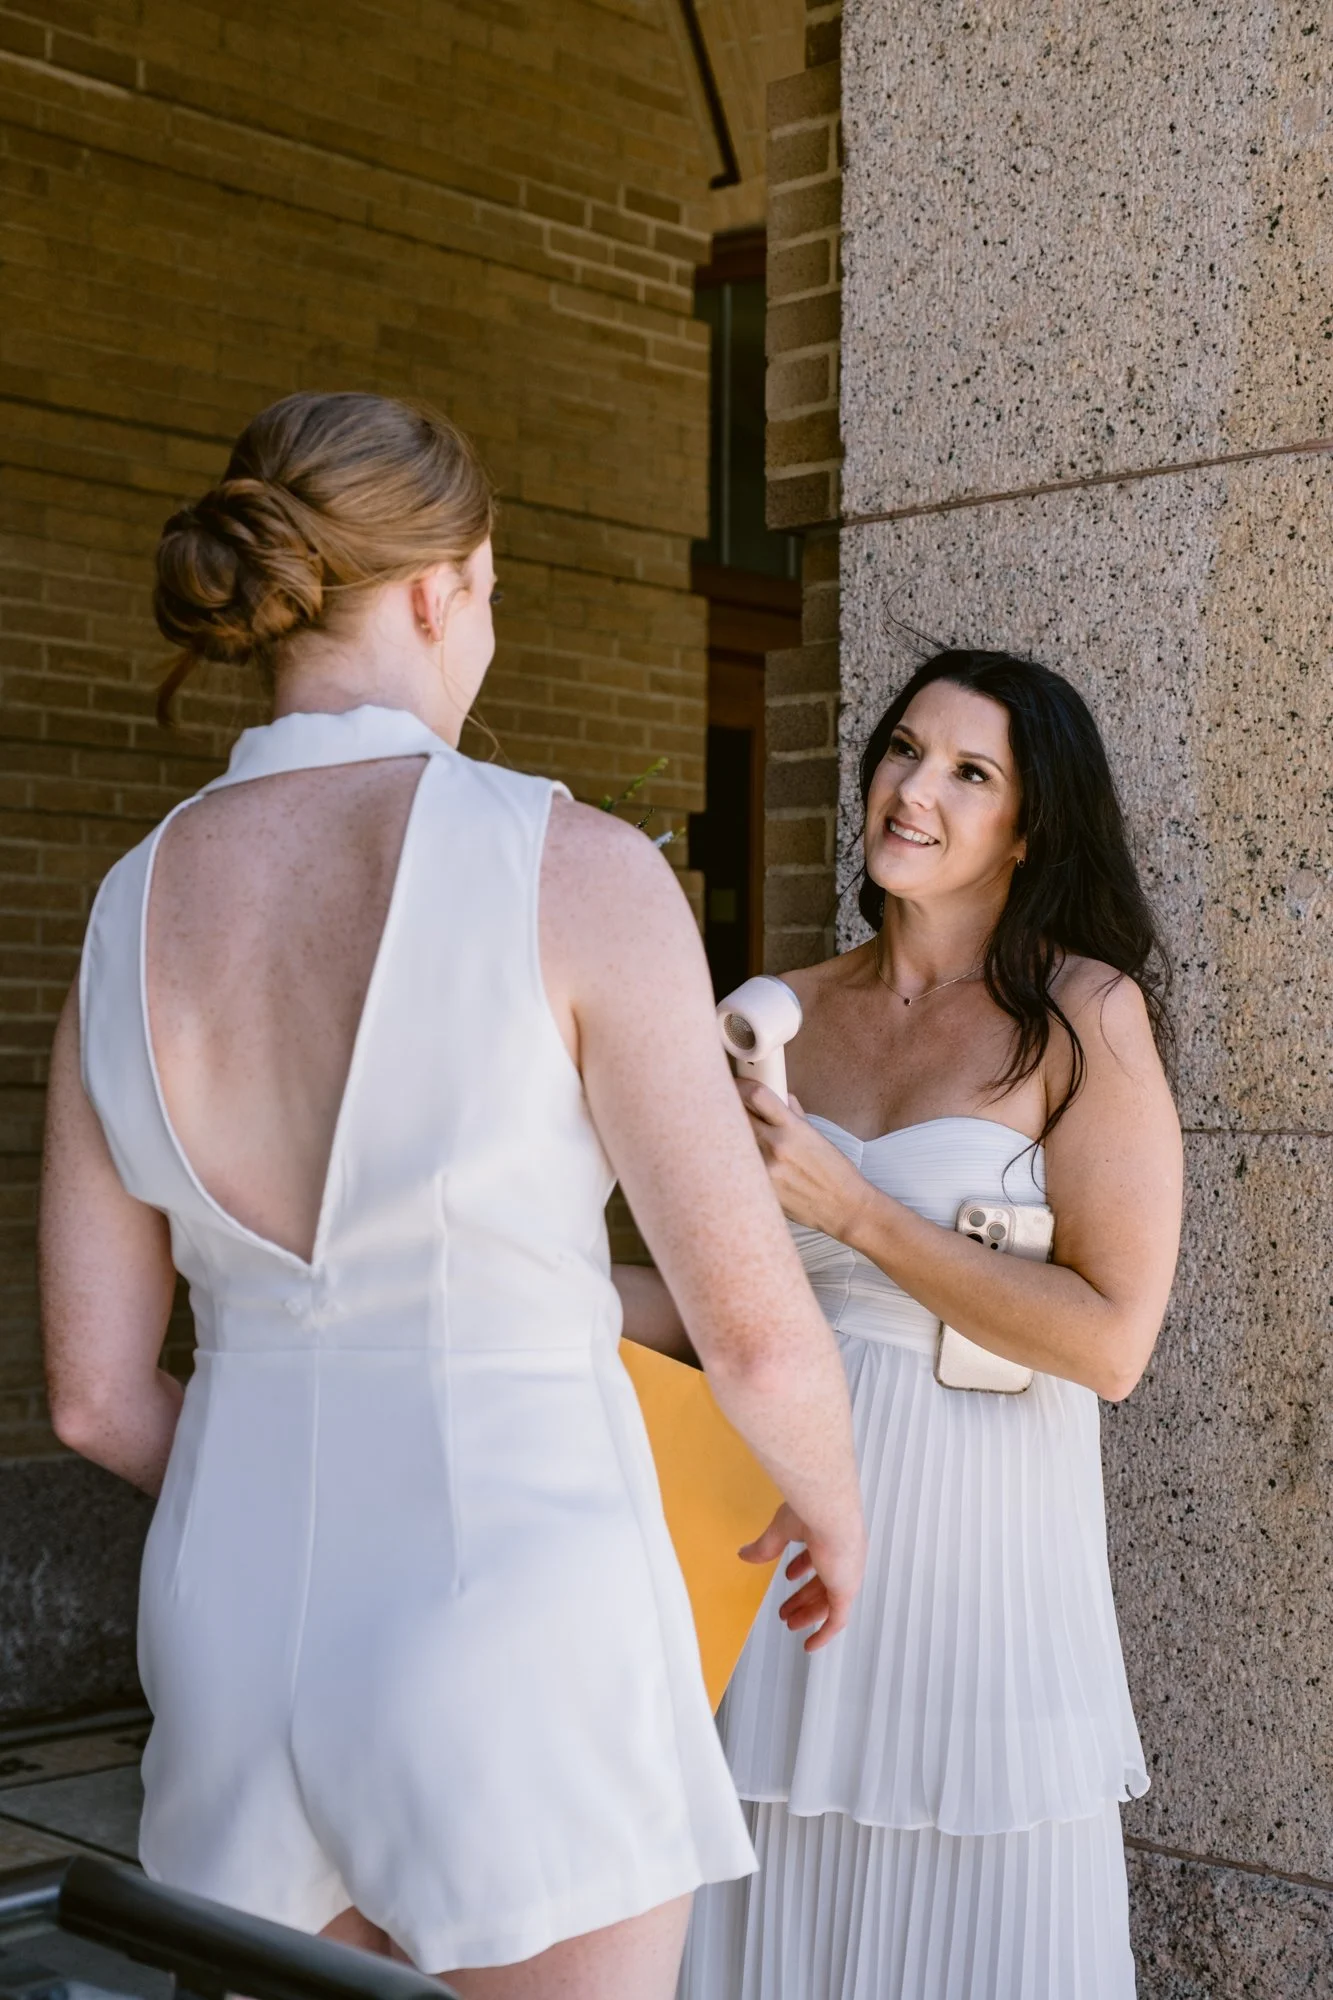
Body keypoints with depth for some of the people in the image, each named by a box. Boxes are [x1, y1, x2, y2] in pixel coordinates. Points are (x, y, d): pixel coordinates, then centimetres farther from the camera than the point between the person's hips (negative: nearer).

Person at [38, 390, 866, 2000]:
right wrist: (835, 1509, 11)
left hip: (238, 1622, 5)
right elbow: (756, 1330, -11)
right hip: (512, 1631, -5)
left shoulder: (130, 917, 1)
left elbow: (95, 1393, 5)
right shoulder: (571, 868, -15)